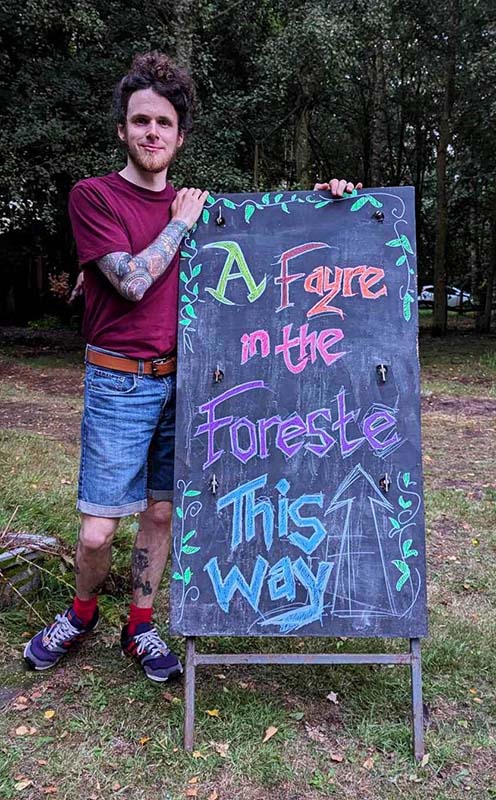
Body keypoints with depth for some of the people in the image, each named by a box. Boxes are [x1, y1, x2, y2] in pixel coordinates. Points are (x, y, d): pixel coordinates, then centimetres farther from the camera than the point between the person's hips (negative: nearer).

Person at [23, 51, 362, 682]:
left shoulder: (192, 206, 12)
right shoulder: (92, 196, -3)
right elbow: (132, 281, -14)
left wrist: (316, 198, 5)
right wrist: (181, 222, -5)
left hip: (184, 380, 4)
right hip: (120, 383, -4)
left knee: (161, 513, 10)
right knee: (97, 530, -1)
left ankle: (140, 627, 28)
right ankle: (81, 613, 29)